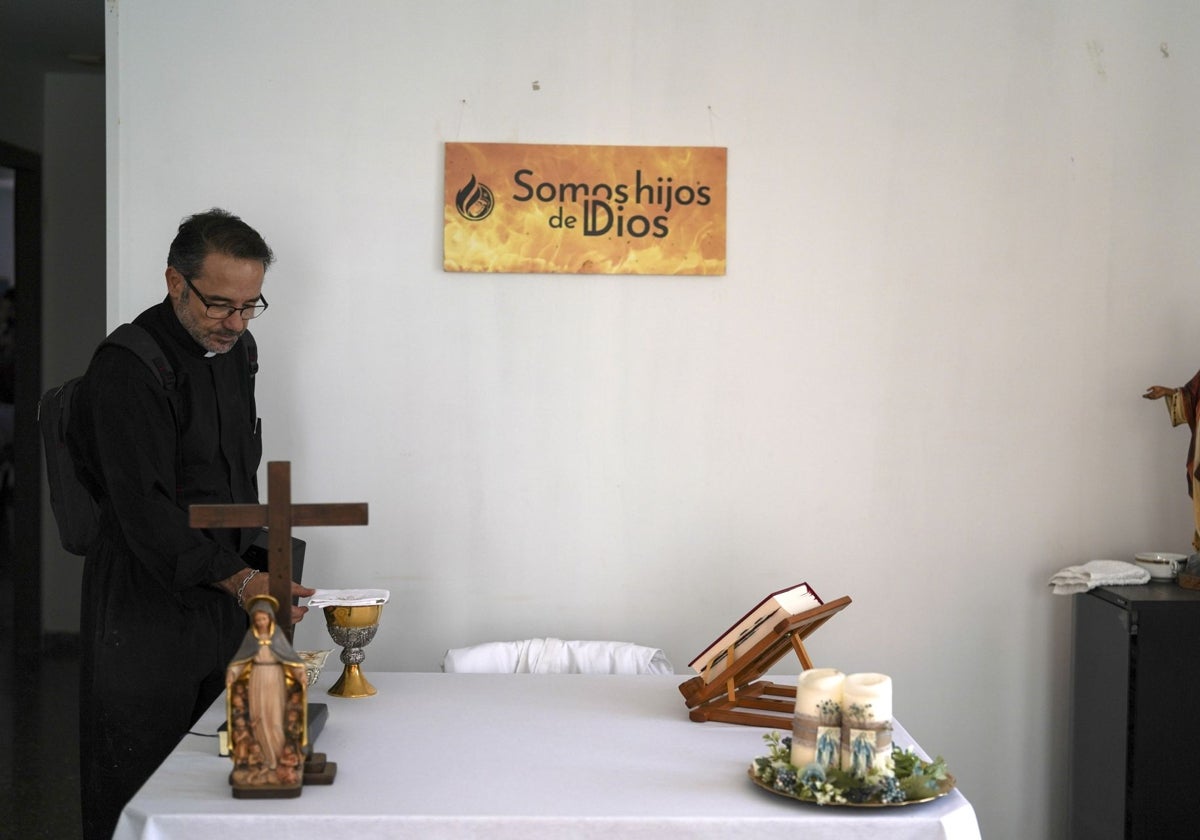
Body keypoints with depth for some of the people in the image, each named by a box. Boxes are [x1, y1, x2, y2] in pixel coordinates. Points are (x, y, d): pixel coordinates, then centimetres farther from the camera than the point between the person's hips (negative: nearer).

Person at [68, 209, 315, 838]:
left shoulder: (235, 352, 10)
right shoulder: (126, 370, -17)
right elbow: (145, 509, -25)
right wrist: (240, 579, -34)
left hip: (223, 592, 8)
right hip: (147, 604, -7)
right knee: (136, 789, -1)